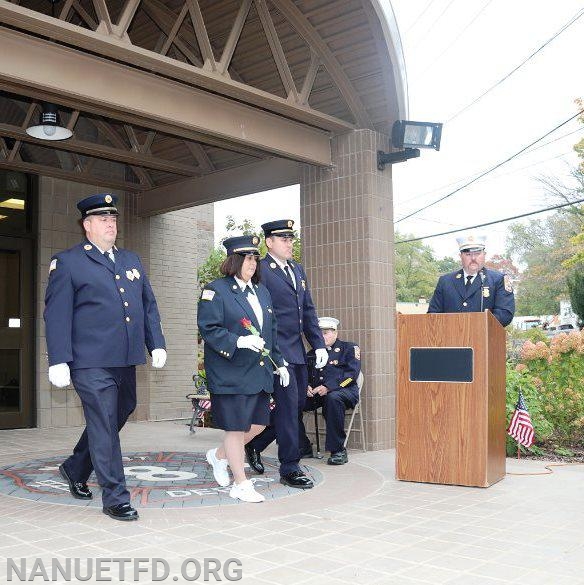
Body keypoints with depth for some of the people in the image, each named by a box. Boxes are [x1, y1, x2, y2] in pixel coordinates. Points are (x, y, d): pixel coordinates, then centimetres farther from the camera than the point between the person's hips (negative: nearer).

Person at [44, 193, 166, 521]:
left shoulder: (132, 261, 17)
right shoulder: (67, 262, -1)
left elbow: (149, 306, 18)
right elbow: (56, 314, -6)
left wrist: (157, 344, 8)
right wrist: (59, 362, -12)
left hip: (126, 360, 7)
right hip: (91, 363, -7)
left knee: (114, 418, 17)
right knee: (104, 426, -4)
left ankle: (76, 470, 39)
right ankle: (115, 498, 6)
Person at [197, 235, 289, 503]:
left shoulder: (262, 291, 15)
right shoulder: (216, 290, -8)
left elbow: (272, 331, 19)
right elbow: (208, 328, -14)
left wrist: (279, 363, 16)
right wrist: (238, 341, -25)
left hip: (259, 372, 8)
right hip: (230, 373, -7)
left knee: (258, 424, 11)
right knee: (236, 428, 0)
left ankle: (219, 455, 34)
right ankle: (241, 485, 14)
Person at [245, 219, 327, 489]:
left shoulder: (298, 269, 16)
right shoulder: (260, 271, -10)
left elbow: (308, 310, 17)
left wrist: (319, 344, 10)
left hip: (297, 351, 8)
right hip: (276, 352, -8)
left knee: (297, 405, 14)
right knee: (287, 407, -4)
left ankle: (254, 445, 31)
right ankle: (290, 469, 8)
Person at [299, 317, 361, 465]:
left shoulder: (349, 348, 8)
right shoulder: (312, 353, 24)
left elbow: (352, 373, -7)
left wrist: (328, 387, -19)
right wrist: (307, 386, -8)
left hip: (343, 391, -5)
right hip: (314, 393, 5)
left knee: (333, 398, -41)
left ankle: (338, 450, -29)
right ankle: (303, 447, -5)